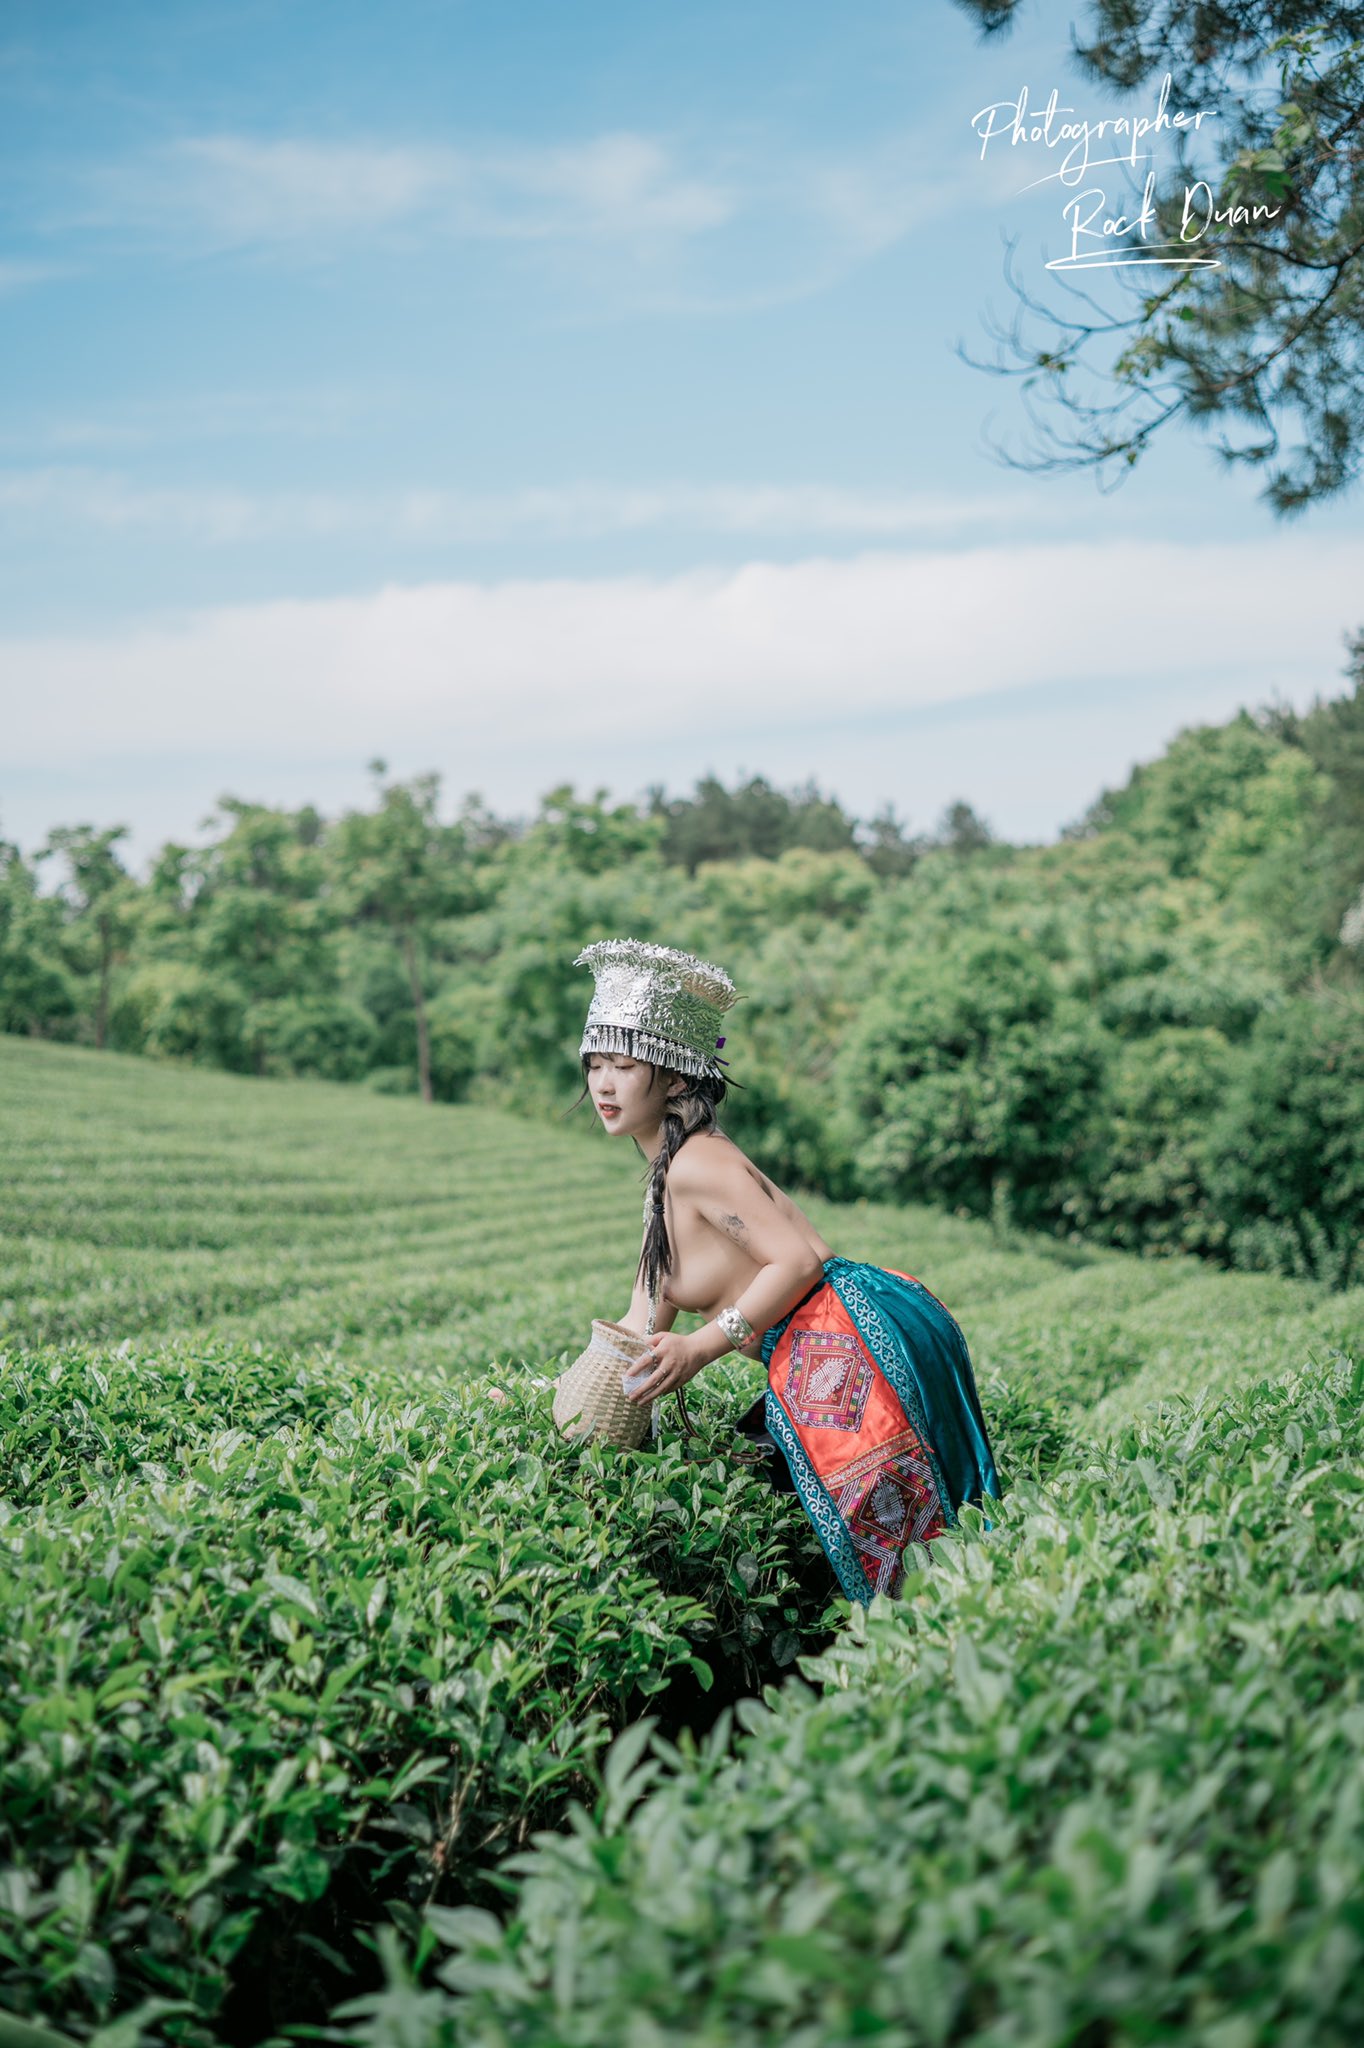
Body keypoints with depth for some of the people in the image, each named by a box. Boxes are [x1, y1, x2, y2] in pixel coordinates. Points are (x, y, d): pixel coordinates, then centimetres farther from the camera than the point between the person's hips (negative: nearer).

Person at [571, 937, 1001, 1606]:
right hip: (824, 1357, 10)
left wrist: (701, 1347, -19)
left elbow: (802, 1257, -20)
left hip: (854, 1345, -10)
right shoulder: (664, 1172, 19)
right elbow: (644, 1323, 20)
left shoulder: (697, 1163, -12)